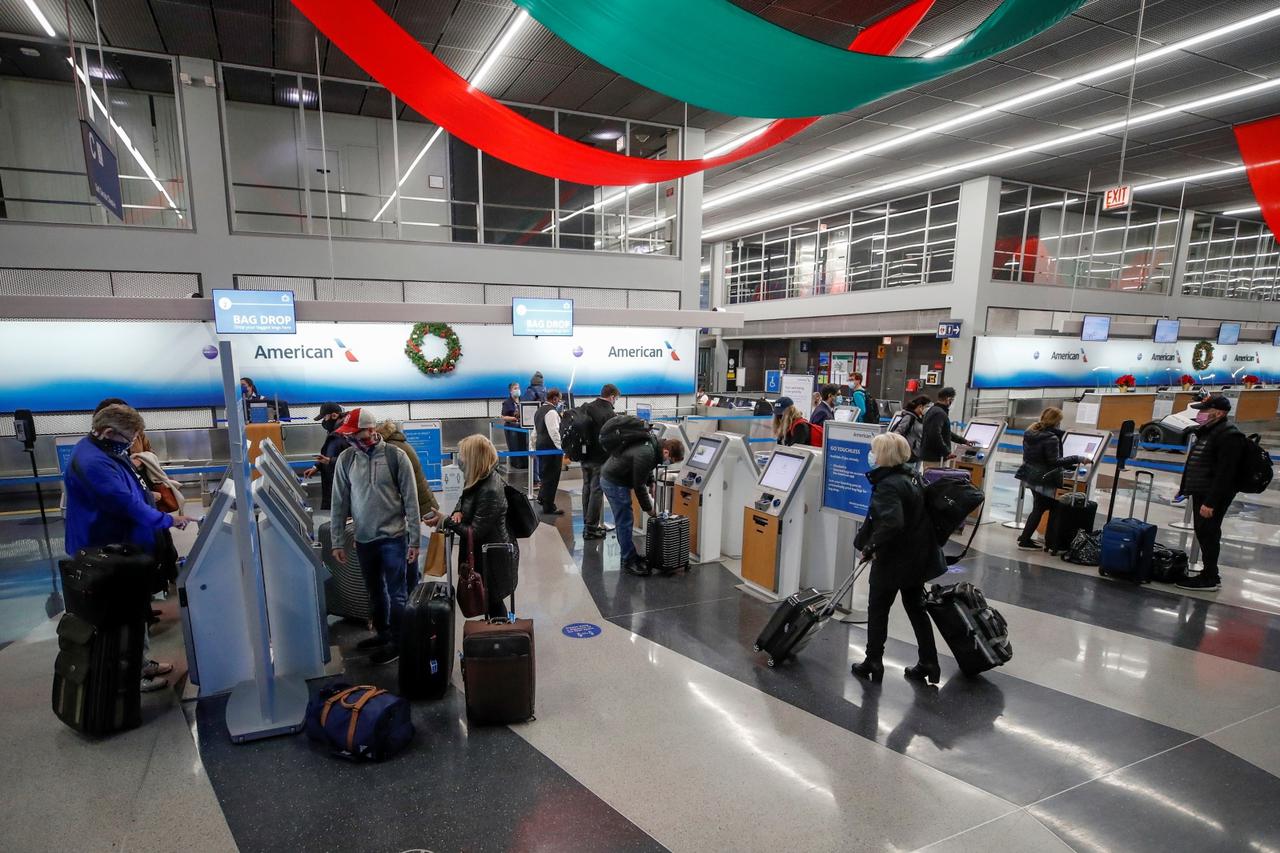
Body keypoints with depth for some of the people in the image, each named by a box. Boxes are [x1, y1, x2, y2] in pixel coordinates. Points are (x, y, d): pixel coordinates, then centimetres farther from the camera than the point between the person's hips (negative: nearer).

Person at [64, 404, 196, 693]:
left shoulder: (103, 451, 5)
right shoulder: (93, 462, -29)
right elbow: (129, 506, -31)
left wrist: (146, 494, 9)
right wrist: (170, 520, -23)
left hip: (122, 544, 10)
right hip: (110, 552, -10)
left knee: (133, 606, 20)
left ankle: (140, 662, 34)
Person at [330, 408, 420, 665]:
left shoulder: (395, 456, -10)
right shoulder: (346, 458, -1)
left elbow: (411, 500, -7)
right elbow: (339, 503, 4)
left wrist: (414, 540, -8)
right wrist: (338, 542, 3)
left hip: (393, 537, -4)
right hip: (364, 540, 4)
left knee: (396, 593, 4)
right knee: (374, 591, 18)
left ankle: (397, 642, 18)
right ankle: (382, 633, 36)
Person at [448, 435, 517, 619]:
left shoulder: (490, 491, -29)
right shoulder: (483, 479, -1)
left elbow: (475, 533, -24)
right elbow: (465, 500, 17)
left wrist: (447, 521, -18)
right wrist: (458, 512, -4)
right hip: (486, 552, 9)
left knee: (493, 603, 8)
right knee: (492, 603, 21)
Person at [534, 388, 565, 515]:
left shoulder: (539, 410, 15)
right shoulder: (552, 412, -16)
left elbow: (536, 430, 20)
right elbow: (554, 432, -22)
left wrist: (534, 448, 24)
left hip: (541, 445, 9)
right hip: (551, 447, -9)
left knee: (546, 473, 22)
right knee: (552, 476, -1)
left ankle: (542, 497, 31)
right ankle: (549, 507, 6)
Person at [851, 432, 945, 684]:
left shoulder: (888, 485, -24)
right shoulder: (912, 477, 4)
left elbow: (891, 523, -37)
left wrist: (871, 546, -26)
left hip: (893, 559, -8)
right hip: (917, 557, 8)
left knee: (877, 609, 9)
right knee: (915, 607, 20)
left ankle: (873, 663, 19)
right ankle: (929, 664, 26)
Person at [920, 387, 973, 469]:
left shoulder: (933, 410, 18)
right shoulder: (939, 413, -16)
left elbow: (945, 433, 28)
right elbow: (935, 435, -27)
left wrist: (963, 441, 33)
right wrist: (947, 452, -20)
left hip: (929, 455, 11)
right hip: (935, 457, -11)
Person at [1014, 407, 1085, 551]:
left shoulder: (1030, 433, 6)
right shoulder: (1051, 438, -20)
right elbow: (1054, 461, -22)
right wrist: (1077, 459, -20)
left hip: (1031, 475, 8)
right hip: (1044, 479, -8)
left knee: (1038, 508, 20)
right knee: (1040, 509, 3)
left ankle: (1025, 536, 24)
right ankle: (1025, 541, 7)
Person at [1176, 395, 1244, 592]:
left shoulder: (1229, 435, -17)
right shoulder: (1208, 431, 15)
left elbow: (1224, 473, -23)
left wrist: (1211, 502, -26)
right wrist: (1185, 486, 23)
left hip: (1212, 495, -10)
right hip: (1201, 492, 10)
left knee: (1208, 534, -5)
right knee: (1202, 533, 15)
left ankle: (1210, 579, 3)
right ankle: (1209, 572, 24)